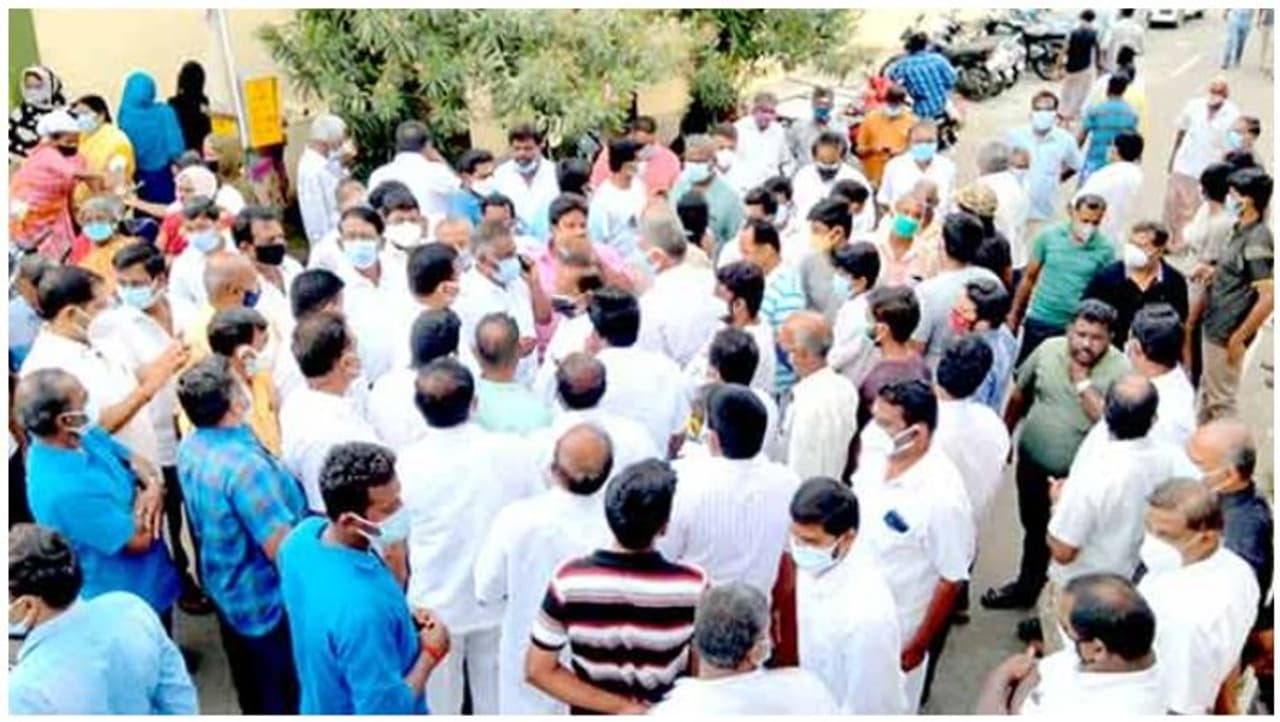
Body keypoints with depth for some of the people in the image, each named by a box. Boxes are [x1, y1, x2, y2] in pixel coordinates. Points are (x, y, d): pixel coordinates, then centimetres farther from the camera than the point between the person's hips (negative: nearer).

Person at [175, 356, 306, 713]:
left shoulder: (190, 447, -5)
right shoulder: (245, 465, -34)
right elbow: (282, 549, -31)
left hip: (227, 591, 8)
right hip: (268, 601, -8)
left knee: (252, 690, 28)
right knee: (284, 697, 13)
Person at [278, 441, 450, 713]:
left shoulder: (303, 536, -16)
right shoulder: (361, 608, -41)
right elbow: (386, 711, -32)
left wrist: (402, 616, -4)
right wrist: (430, 653, -18)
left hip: (323, 708, 8)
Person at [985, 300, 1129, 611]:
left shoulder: (1120, 369, -19)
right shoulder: (1048, 349, -7)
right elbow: (1020, 394, 6)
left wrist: (1082, 381, -25)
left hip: (1080, 474, -4)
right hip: (1033, 461, 4)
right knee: (1034, 529, 25)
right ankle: (1027, 586, 47)